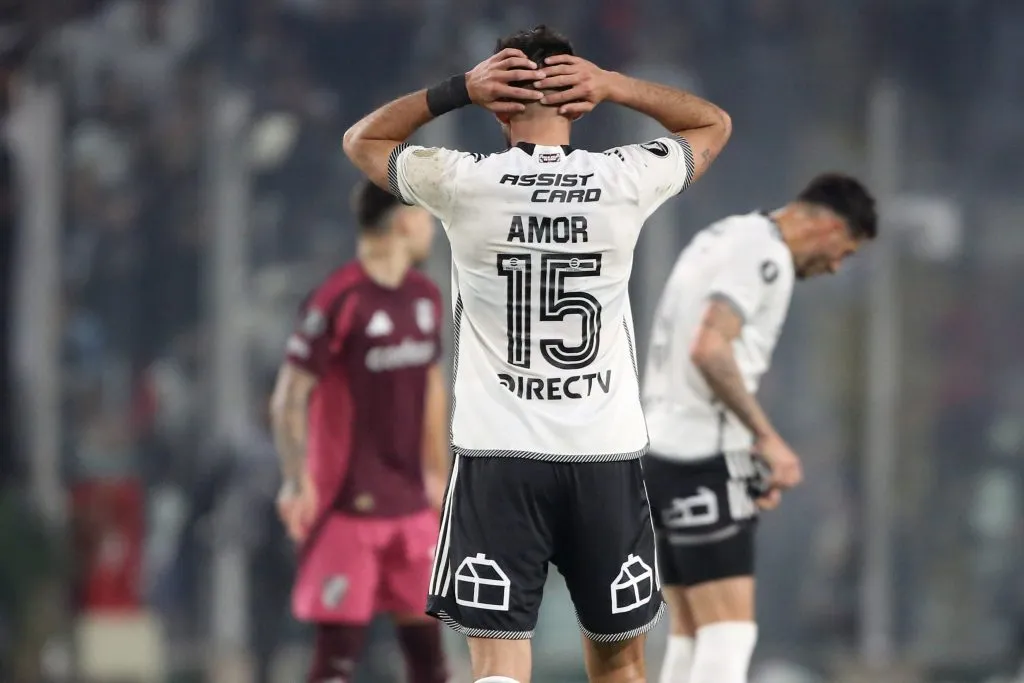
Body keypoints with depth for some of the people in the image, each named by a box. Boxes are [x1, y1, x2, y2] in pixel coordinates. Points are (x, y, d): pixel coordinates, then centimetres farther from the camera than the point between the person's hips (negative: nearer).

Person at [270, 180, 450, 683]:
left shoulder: (424, 297, 9)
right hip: (349, 505, -7)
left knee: (426, 641, 8)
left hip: (412, 504, 7)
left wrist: (437, 472, 21)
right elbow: (289, 398, -14)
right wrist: (298, 483, -20)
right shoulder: (340, 300, -15)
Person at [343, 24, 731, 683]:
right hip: (608, 456, 2)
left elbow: (362, 139, 13)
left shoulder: (463, 183, -7)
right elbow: (714, 123, 16)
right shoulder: (626, 181, -5)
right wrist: (615, 86, 2)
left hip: (497, 456, -1)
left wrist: (457, 89, 1)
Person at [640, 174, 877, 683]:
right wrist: (767, 439, -17)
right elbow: (709, 351, -24)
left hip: (665, 451, 10)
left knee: (693, 636, 10)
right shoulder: (765, 255, -12)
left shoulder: (725, 237, 19)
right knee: (730, 635, -12)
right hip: (704, 457, -10)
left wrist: (751, 451, 17)